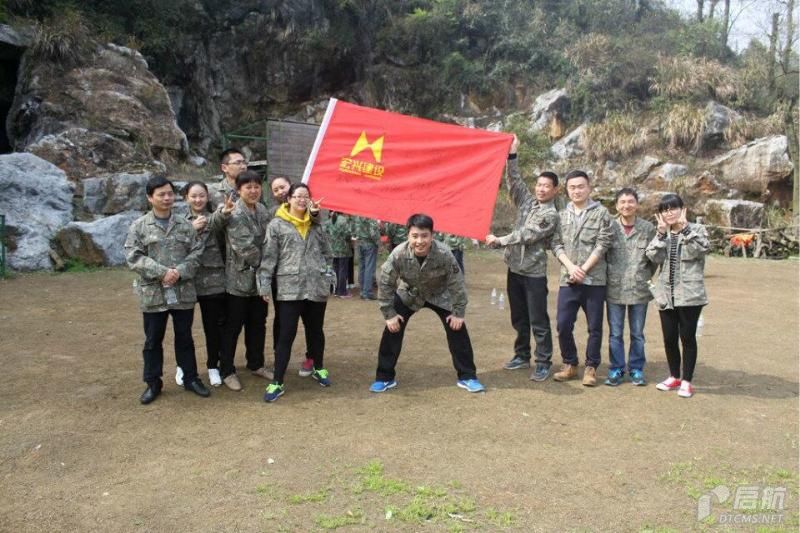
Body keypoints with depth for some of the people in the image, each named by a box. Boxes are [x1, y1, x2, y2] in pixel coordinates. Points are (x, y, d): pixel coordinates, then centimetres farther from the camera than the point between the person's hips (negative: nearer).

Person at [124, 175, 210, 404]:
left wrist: (179, 272, -16)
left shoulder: (185, 225, 5)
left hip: (183, 292, 1)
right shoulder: (139, 226, -1)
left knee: (185, 337, 13)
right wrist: (162, 272, -18)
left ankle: (191, 378, 26)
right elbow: (134, 257, -8)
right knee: (153, 340, 10)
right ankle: (153, 383, 24)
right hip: (153, 293, -1)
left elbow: (196, 253, 0)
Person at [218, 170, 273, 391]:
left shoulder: (263, 210, 6)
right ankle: (227, 371, 15)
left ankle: (256, 364, 30)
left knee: (258, 323, 16)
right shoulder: (236, 215, -17)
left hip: (260, 277, 7)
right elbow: (245, 248, -21)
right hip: (239, 278, -7)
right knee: (233, 326, 4)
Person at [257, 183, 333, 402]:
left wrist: (328, 274, 10)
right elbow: (268, 256, -3)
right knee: (286, 335, -3)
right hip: (289, 289, -3)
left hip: (317, 287, 4)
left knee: (315, 331, 16)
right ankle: (277, 383, 5)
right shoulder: (277, 224, -1)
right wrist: (264, 284, -7)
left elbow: (326, 252, 18)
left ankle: (318, 369, 37)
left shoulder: (316, 224, 11)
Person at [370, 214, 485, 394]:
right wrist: (389, 314, -16)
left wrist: (458, 312, -16)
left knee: (457, 330, -6)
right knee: (392, 331, -7)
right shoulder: (398, 254, -32)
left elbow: (457, 283, -21)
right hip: (409, 295, 1)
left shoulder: (444, 254, -35)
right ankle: (384, 378, 10)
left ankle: (467, 377, 11)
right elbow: (385, 284, -19)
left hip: (440, 295, 0)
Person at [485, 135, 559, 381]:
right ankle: (522, 355, 27)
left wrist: (499, 241, -14)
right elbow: (513, 180, 3)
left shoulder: (551, 215, -9)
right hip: (514, 269, 6)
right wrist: (512, 155, -6)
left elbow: (526, 236, -15)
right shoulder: (527, 201, 10)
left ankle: (543, 363, 7)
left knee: (538, 321, -1)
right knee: (519, 318, 15)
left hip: (534, 273, -6)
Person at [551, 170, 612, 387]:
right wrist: (571, 267, -10)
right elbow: (556, 244, 5)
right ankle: (570, 365, 20)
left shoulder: (601, 213, 0)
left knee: (595, 327, 4)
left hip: (594, 279, -3)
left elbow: (602, 245, -6)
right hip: (567, 280, 3)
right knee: (563, 325, 2)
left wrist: (583, 269, -12)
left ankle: (591, 368, 18)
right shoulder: (561, 215, 11)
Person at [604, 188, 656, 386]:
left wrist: (645, 276, 2)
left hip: (639, 289, 0)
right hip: (614, 289, 0)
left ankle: (637, 369, 24)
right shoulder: (609, 227, -1)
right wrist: (609, 275, 1)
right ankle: (616, 369, 20)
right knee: (615, 333, 8)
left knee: (637, 333, 11)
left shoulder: (648, 228, -1)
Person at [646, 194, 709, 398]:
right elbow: (654, 257, -5)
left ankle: (687, 381, 13)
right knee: (669, 338, 10)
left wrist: (685, 228, -21)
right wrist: (661, 233, -14)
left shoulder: (696, 230, 1)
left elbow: (700, 249, -19)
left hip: (690, 294, -4)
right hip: (666, 294, 4)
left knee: (687, 337, 2)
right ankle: (674, 376, 26)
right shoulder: (661, 234, 11)